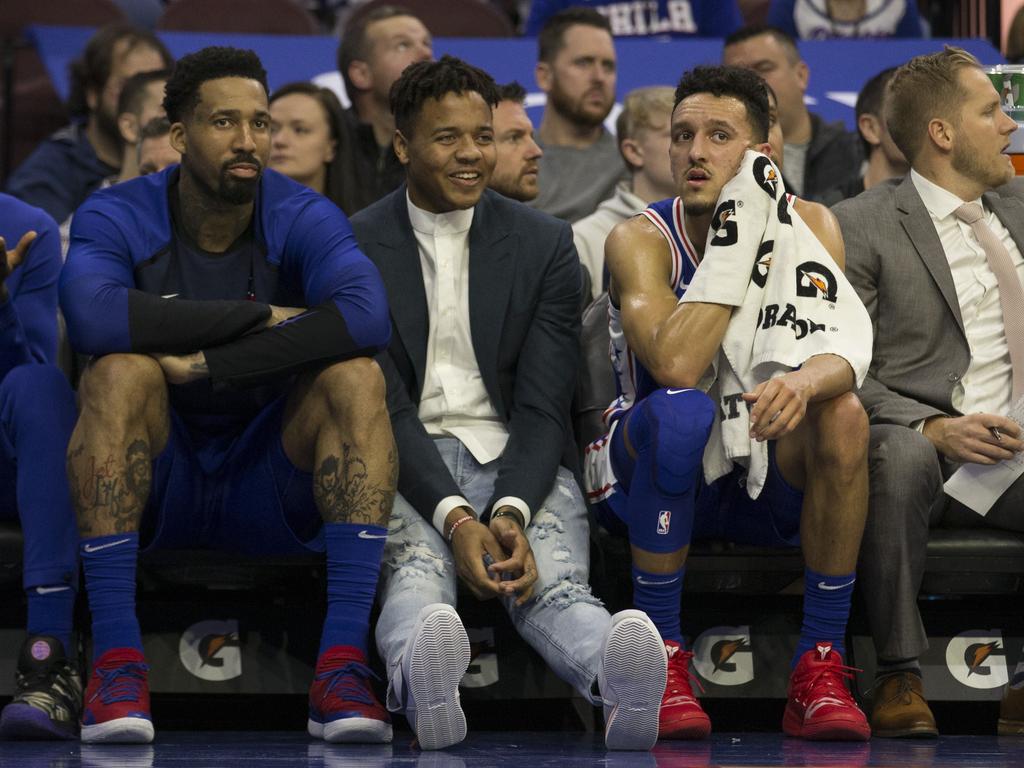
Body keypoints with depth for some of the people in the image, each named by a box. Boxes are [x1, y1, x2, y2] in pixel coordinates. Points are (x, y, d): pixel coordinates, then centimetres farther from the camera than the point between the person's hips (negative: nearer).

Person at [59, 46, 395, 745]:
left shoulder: (303, 218, -5)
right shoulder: (118, 218, -6)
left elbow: (367, 316, -27)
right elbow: (92, 316, -31)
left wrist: (208, 364, -29)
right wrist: (261, 316, -25)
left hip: (273, 492, 1)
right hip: (154, 489, -1)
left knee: (356, 377, -25)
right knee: (122, 370, -30)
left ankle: (343, 661, -35)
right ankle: (116, 656, -35)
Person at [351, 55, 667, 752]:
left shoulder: (545, 244, 8)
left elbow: (544, 407, 1)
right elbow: (385, 407, -5)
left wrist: (512, 512, -20)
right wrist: (454, 518, -22)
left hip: (520, 463, 1)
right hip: (409, 466, -1)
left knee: (553, 582, -32)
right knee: (414, 575, -36)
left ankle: (619, 677, -65)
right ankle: (425, 680, -69)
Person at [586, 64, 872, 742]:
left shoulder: (810, 225, -3)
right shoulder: (640, 240, -13)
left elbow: (843, 350, -18)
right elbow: (675, 367, -30)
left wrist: (805, 381, -42)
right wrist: (736, 240, -29)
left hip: (767, 481, 3)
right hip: (649, 475, -3)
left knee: (844, 415, -29)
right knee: (681, 412, -36)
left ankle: (820, 672, -23)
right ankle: (661, 660, -25)